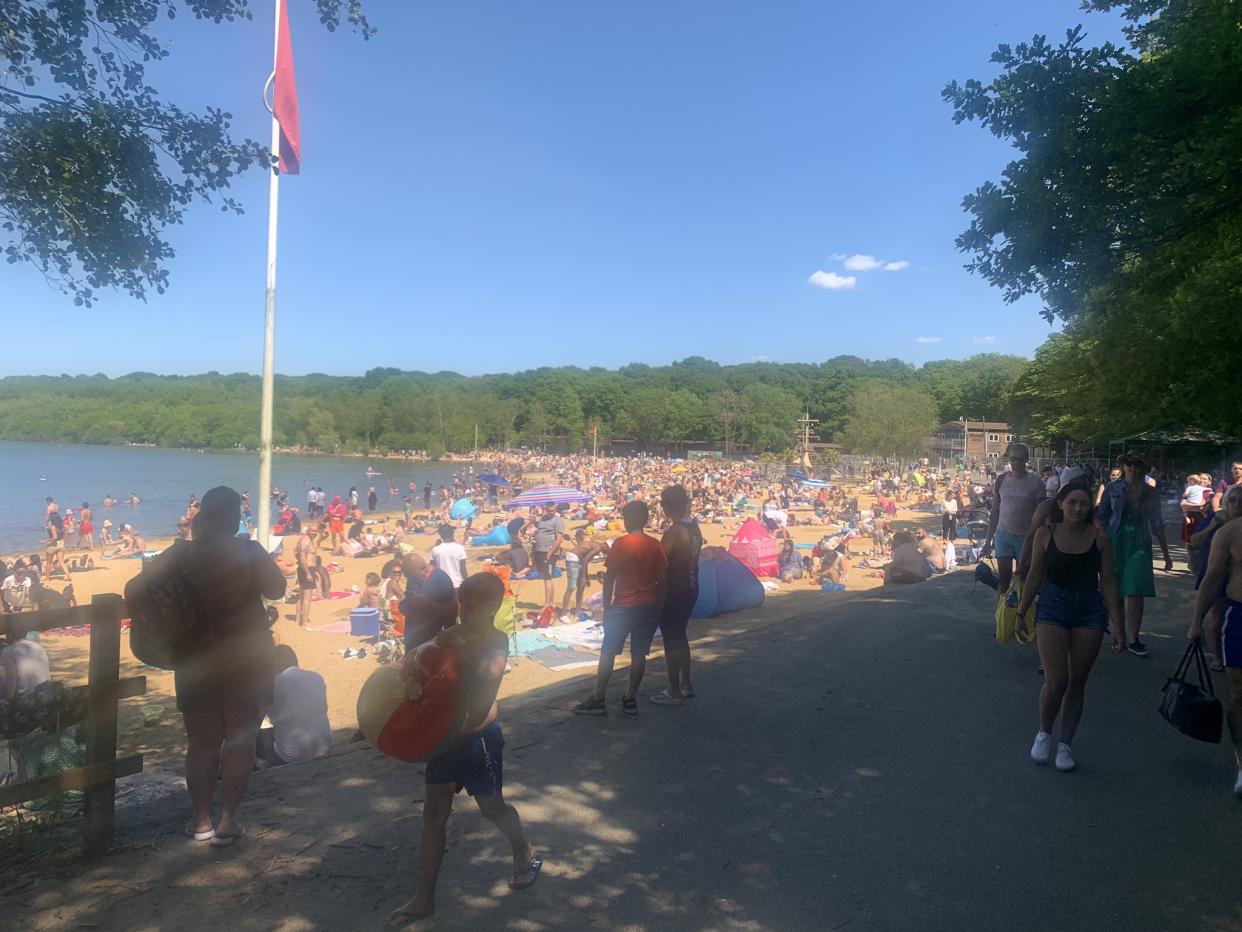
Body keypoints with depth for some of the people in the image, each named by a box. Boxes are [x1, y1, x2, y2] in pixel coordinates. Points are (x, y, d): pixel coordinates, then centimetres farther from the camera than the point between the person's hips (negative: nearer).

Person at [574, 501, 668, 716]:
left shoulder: (620, 544, -10)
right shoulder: (655, 545, 1)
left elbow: (609, 577, -10)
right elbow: (663, 579, 1)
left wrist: (606, 606, 0)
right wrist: (659, 606, 11)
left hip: (624, 607, -4)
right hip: (649, 606, 4)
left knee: (608, 652, 4)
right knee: (639, 654, 9)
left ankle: (598, 700, 6)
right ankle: (630, 700, 13)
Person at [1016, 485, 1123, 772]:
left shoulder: (1100, 539, -2)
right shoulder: (1046, 534, -3)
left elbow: (1108, 582, 1)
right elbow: (1035, 575, 5)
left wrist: (1118, 625, -1)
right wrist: (1022, 612, 8)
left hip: (1090, 612, 2)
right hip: (1052, 608, -1)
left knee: (1077, 683, 8)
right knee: (1056, 682, -8)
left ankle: (1065, 745, 24)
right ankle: (1044, 734, 18)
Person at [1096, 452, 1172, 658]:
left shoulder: (1150, 493, 6)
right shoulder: (1113, 489, 4)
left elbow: (1157, 525, 12)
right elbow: (1101, 517, 6)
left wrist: (1166, 554, 13)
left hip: (1139, 546, 0)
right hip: (1114, 543, 0)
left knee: (1134, 593, -8)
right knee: (1115, 593, 6)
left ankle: (1132, 639, -1)